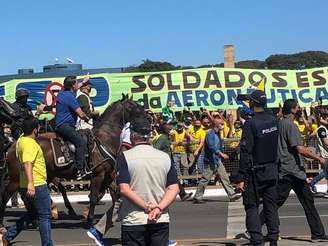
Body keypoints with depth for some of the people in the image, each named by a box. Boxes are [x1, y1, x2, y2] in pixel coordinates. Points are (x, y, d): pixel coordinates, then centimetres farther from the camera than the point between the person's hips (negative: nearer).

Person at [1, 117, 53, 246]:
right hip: (37, 186, -10)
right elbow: (27, 163, -33)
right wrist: (30, 183, -43)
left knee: (32, 213, 22)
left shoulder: (21, 139, 9)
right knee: (45, 216, 0)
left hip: (30, 186, 10)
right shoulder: (30, 144, -19)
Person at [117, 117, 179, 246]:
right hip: (161, 221, 3)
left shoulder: (125, 157, -5)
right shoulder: (165, 157, 6)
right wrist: (159, 208, -10)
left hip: (133, 220, -3)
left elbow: (124, 189, -14)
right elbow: (174, 188, -1)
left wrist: (147, 207, -12)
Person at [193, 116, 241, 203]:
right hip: (210, 161, -9)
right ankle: (197, 197, 5)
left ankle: (232, 195, 6)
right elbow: (212, 147, -25)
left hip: (217, 160, 9)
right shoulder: (210, 134, -15)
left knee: (224, 177, 5)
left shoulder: (217, 134, 14)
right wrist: (221, 154, -30)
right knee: (205, 180, -3)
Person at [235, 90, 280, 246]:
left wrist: (241, 178, -17)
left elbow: (246, 152, -18)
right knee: (271, 206, 11)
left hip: (255, 172, -6)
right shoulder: (274, 121, 3)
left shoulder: (250, 124, -16)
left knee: (252, 207, 2)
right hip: (272, 171, 6)